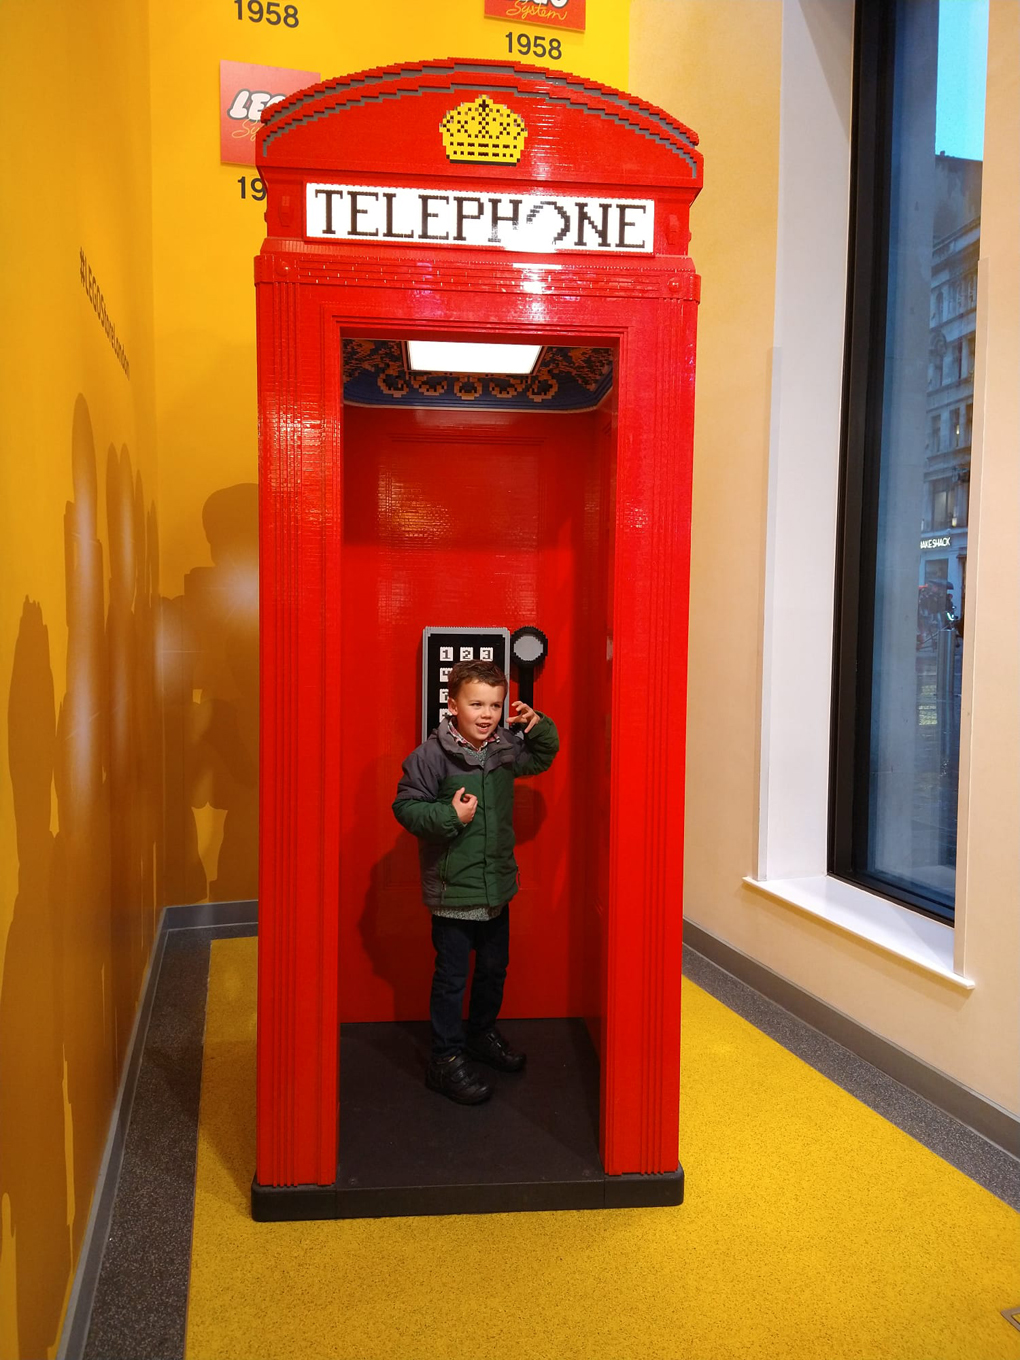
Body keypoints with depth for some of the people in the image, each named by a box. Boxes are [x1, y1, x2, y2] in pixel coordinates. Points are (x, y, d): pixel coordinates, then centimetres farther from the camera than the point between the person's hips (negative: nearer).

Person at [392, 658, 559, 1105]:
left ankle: (482, 1034, 43)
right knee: (452, 976, 4)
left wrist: (538, 727, 2)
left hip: (497, 887, 6)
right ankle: (446, 1060, 17)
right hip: (452, 889, -6)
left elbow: (542, 758, 21)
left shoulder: (506, 748, 1)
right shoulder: (431, 755, -17)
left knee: (494, 968, 21)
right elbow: (406, 806, -14)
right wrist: (449, 815, -27)